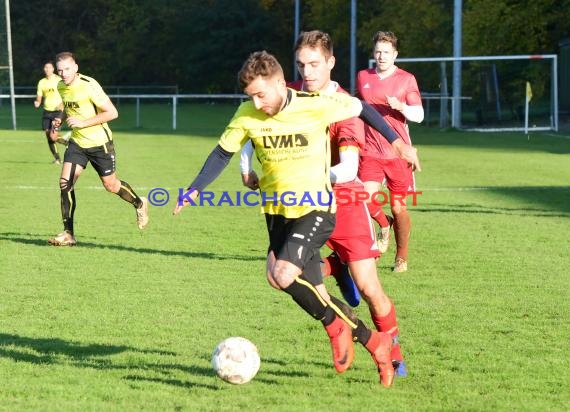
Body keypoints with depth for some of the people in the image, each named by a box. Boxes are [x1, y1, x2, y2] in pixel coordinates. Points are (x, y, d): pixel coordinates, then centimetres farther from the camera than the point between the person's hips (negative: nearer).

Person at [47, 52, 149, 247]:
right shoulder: (61, 86, 1)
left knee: (110, 185, 7)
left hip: (99, 143, -5)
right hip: (77, 142, 5)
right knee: (65, 182, -11)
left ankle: (139, 204, 39)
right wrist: (62, 119, 1)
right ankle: (68, 234, -7)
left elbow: (112, 113, -21)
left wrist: (83, 123, -26)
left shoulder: (89, 85, -21)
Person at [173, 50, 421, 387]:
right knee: (312, 294, 1)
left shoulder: (315, 106, -16)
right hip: (276, 211, 5)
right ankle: (375, 343, 17)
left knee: (283, 276, -24)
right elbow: (223, 153, 9)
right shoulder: (247, 115, -5)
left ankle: (335, 326, 2)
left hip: (316, 210, -5)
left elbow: (359, 108, 0)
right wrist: (194, 191, 0)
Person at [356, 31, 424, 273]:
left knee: (399, 208, 2)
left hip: (398, 153, -2)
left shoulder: (406, 79, 0)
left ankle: (401, 257, 20)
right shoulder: (362, 77, 9)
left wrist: (401, 106, -23)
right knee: (367, 198, -18)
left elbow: (419, 115, -5)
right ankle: (384, 225, 15)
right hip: (370, 152, 2)